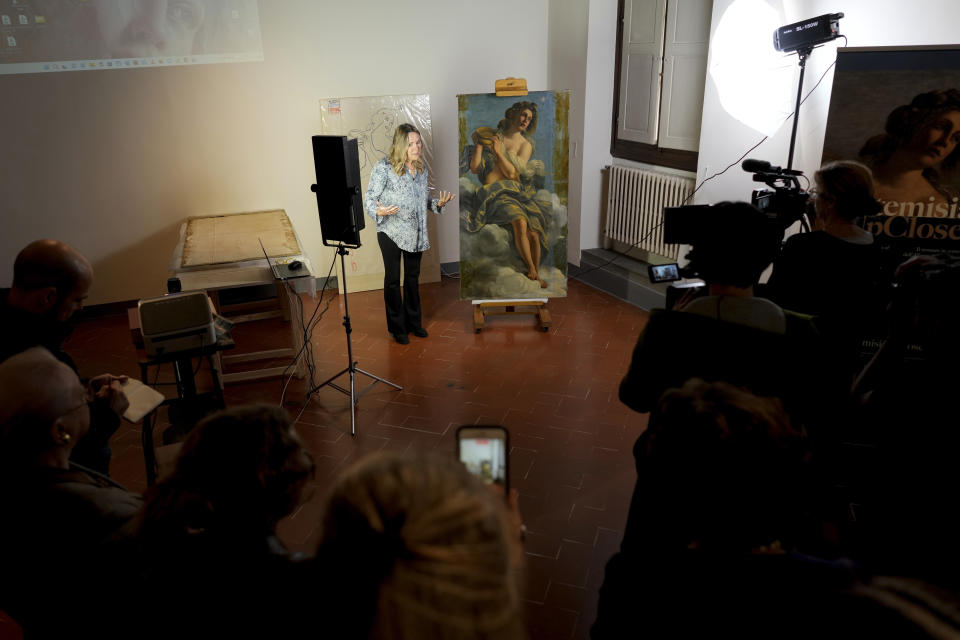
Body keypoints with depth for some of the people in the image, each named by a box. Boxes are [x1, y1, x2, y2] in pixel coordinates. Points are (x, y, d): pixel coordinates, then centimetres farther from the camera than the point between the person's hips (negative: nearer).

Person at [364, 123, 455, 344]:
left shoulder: (421, 168, 4)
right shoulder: (383, 168, -15)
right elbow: (369, 199, -13)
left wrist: (438, 203, -4)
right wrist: (379, 212, -34)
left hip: (415, 232, 5)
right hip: (391, 232, -5)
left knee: (413, 276, 15)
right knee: (393, 279, 6)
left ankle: (413, 322, 30)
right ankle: (397, 327, 19)